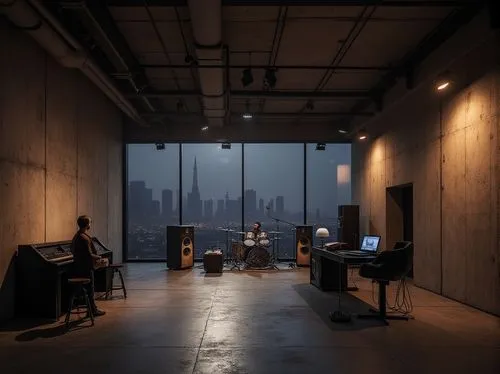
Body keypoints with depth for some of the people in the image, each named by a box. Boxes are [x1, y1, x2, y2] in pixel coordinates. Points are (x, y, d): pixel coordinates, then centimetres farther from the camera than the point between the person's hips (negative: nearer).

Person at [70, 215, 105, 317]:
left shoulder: (76, 236, 7)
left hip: (78, 266, 9)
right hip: (86, 267, -9)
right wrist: (98, 257, -5)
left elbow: (72, 250, 18)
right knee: (90, 288, 1)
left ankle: (93, 308, 25)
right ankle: (93, 310, 9)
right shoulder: (85, 238, -22)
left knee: (89, 288, 17)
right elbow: (89, 255, -24)